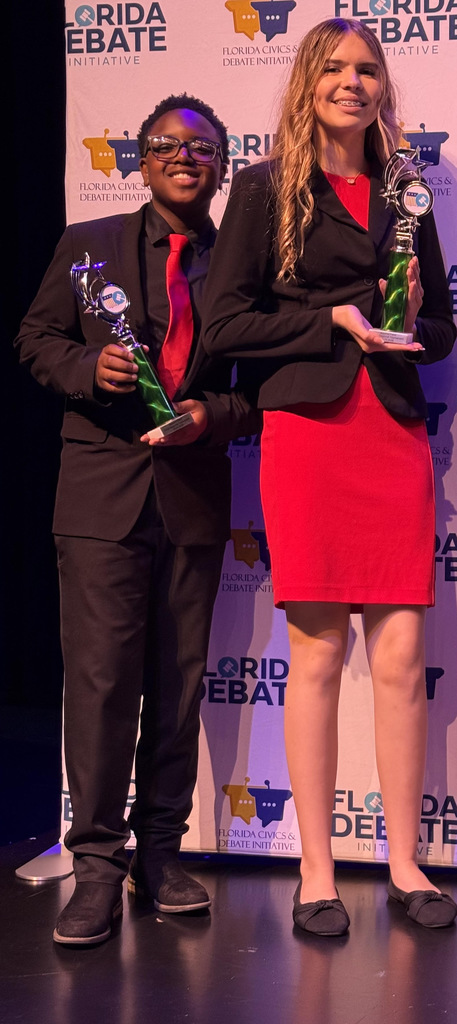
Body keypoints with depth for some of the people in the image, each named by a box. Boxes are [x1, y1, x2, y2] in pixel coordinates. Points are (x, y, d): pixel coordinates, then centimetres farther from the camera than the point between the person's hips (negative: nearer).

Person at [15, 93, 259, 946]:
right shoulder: (87, 245, 9)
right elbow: (36, 340, 10)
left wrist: (211, 415, -11)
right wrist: (88, 366, -11)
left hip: (196, 495, 2)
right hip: (103, 491, -1)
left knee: (179, 682, 8)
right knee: (100, 675, -6)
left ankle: (161, 852, 19)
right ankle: (97, 866, 1)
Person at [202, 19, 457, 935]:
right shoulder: (265, 190, 6)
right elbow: (224, 324, -1)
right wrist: (336, 322, -9)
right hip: (308, 430, -3)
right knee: (317, 654, -1)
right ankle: (316, 875, 7)